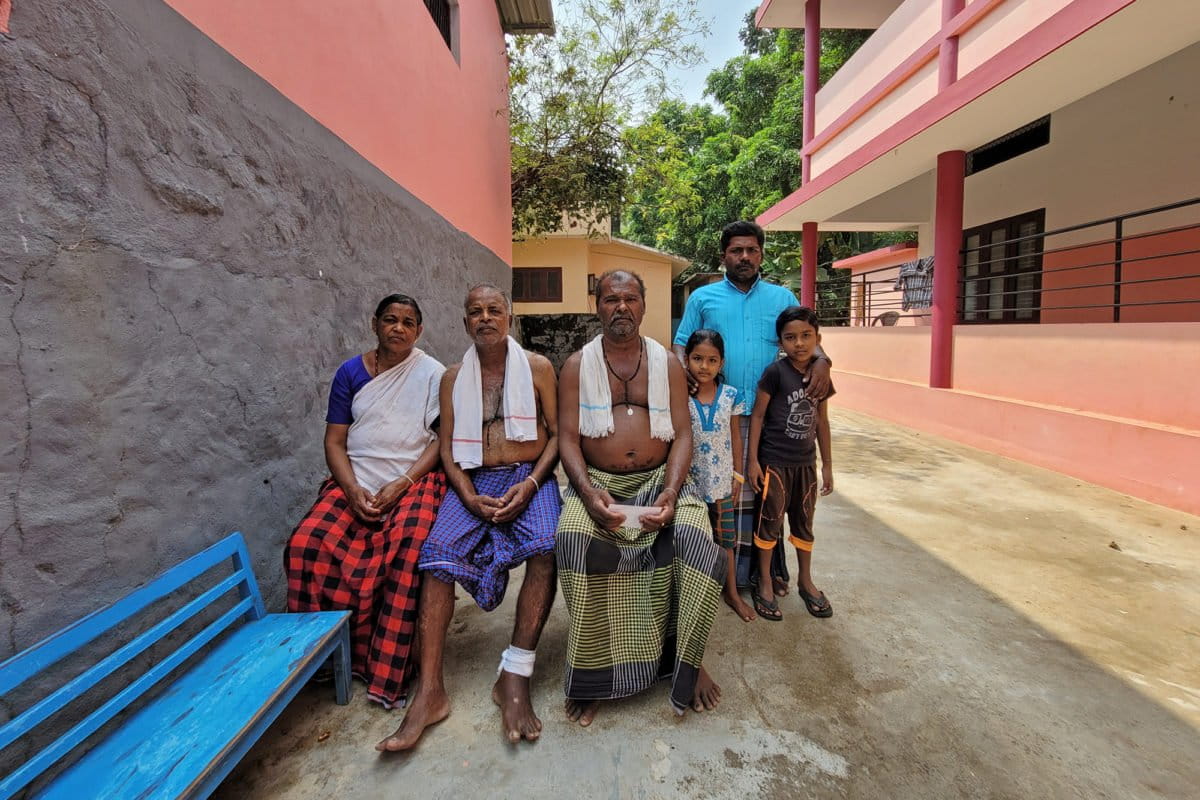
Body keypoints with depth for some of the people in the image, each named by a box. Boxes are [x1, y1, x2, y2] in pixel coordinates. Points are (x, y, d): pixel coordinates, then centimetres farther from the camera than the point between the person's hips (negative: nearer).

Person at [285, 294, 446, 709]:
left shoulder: (433, 373, 3)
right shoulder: (350, 372, 9)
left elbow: (443, 439, -1)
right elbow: (335, 441, 7)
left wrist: (401, 484, -13)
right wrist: (352, 489, -10)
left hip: (413, 480, -3)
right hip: (355, 480, 3)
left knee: (408, 552, -31)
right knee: (306, 544, -23)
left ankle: (389, 672, -17)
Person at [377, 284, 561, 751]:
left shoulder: (537, 367, 6)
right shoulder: (453, 378, 12)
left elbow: (557, 434, 3)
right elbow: (447, 449, 8)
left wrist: (530, 483, -13)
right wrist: (471, 498, -10)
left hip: (531, 476, -2)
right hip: (474, 482, 2)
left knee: (544, 547, -31)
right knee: (437, 552, -24)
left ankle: (514, 678, -22)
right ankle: (430, 691, -19)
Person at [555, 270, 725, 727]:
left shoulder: (667, 364, 11)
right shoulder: (577, 366, 7)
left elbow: (682, 433, 3)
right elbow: (567, 438, 0)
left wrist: (670, 491, -15)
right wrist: (588, 491, -19)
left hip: (659, 479, 1)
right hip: (597, 482, -1)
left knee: (699, 540, -27)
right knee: (574, 540, -32)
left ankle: (689, 662, -3)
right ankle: (591, 673, -12)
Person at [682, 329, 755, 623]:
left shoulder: (731, 395, -3)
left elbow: (736, 436, 4)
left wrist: (738, 474, 5)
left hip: (721, 480, 2)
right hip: (689, 480, -1)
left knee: (725, 538, 15)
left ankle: (732, 592, 33)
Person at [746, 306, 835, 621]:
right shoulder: (775, 372, -13)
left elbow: (821, 421, 10)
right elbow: (757, 415, -9)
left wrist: (827, 464, 12)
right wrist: (753, 460, -11)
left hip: (806, 462, 5)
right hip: (774, 462, -5)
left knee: (804, 522, 17)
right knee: (770, 522, 6)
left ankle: (806, 581, 35)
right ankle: (765, 584, 23)